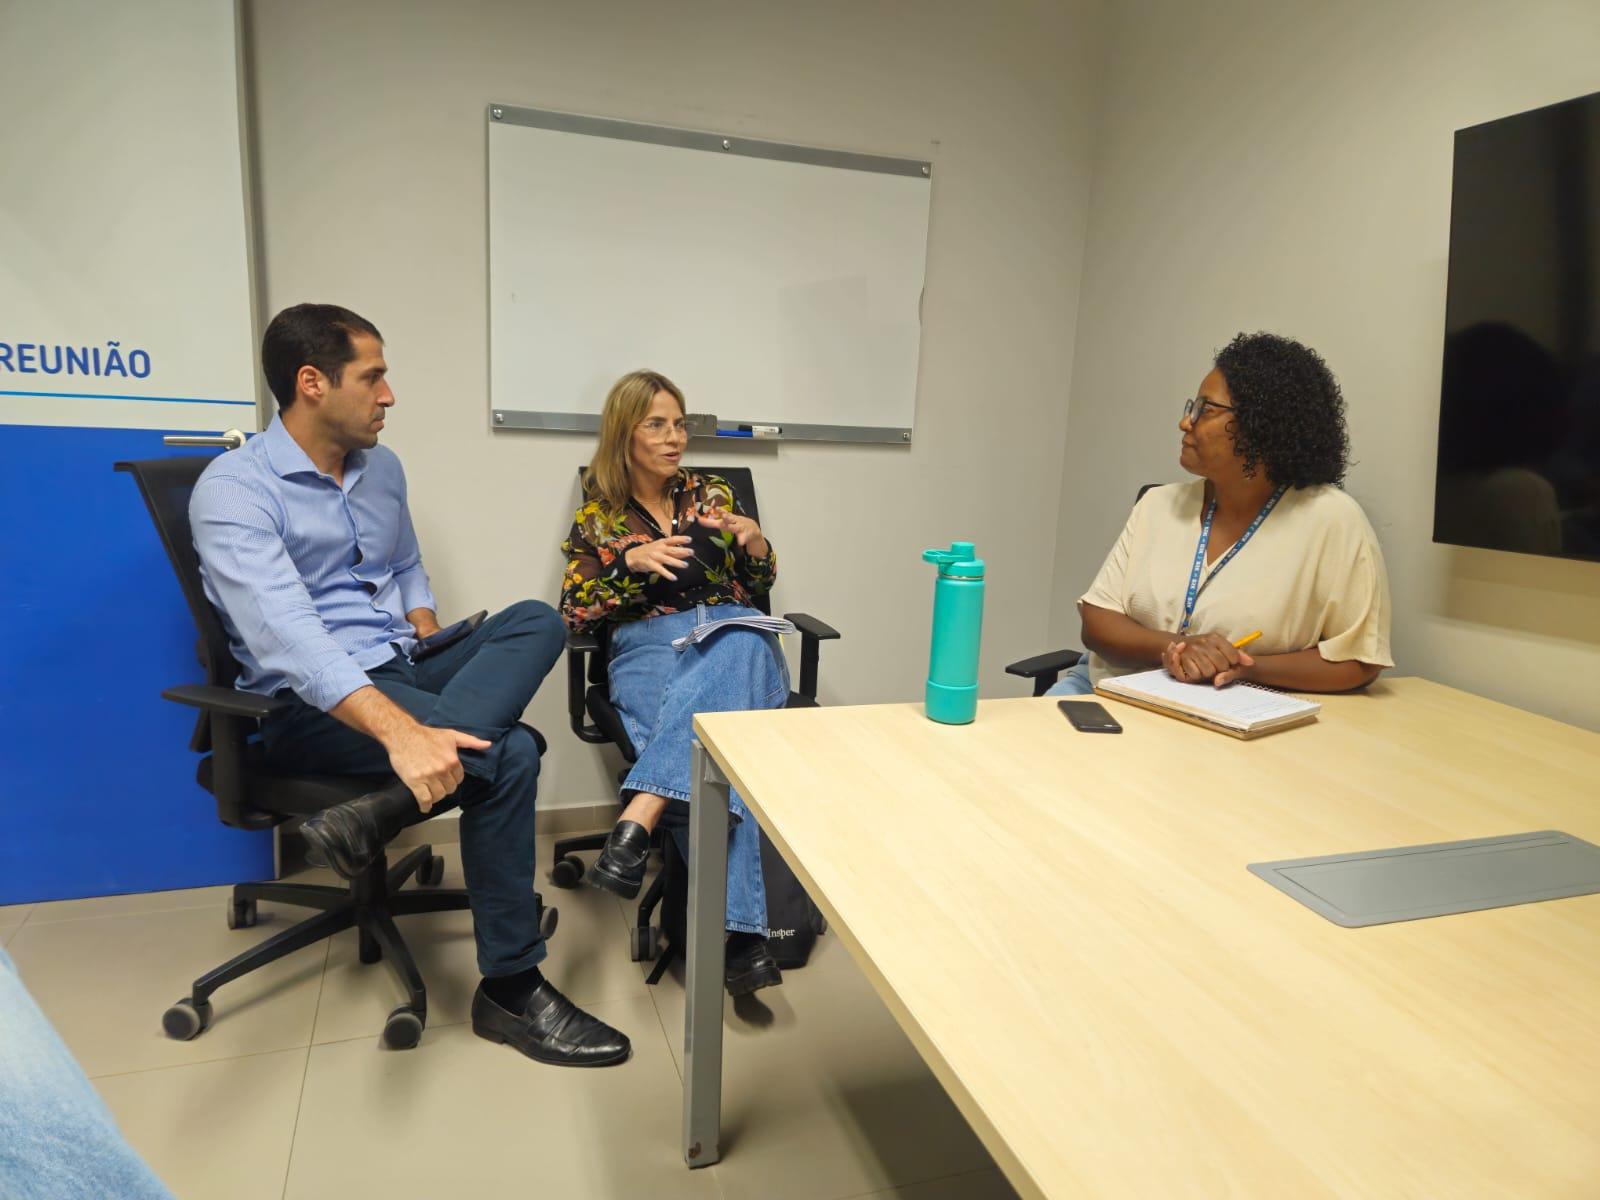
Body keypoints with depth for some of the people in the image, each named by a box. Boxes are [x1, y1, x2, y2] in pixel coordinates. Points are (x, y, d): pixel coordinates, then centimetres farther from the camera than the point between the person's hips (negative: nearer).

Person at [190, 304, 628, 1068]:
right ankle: (510, 990, -12)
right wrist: (400, 730, -39)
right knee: (506, 754, -28)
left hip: (399, 672, 7)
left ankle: (381, 808, -32)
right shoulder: (234, 489, -14)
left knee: (535, 621, -19)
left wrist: (431, 646, 4)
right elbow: (286, 636, -28)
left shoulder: (382, 467, 11)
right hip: (309, 707, -7)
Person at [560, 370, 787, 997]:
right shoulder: (598, 514, 13)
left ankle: (636, 821, -48)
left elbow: (759, 583, 21)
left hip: (735, 641, 2)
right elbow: (573, 614, 5)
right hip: (648, 650, -2)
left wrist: (754, 541, -2)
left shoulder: (710, 492, 19)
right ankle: (741, 930, -40)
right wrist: (632, 561, -10)